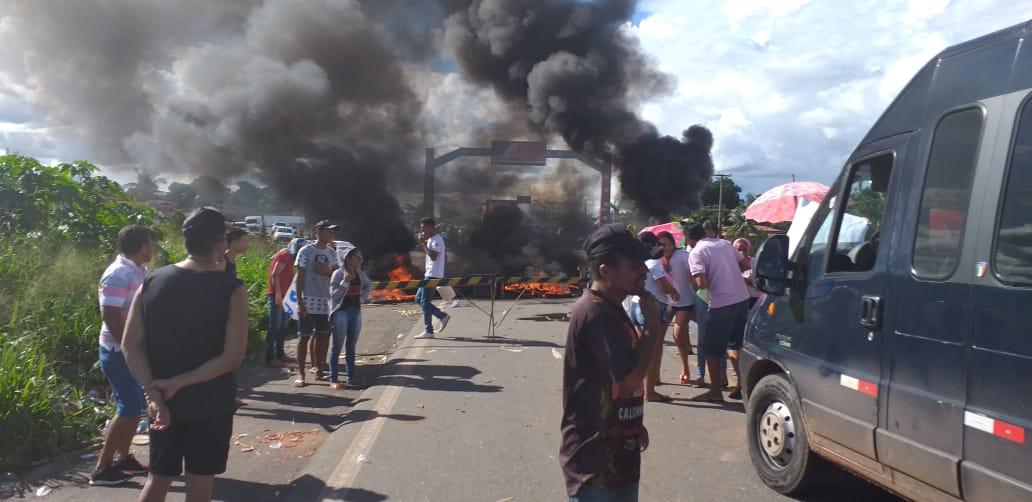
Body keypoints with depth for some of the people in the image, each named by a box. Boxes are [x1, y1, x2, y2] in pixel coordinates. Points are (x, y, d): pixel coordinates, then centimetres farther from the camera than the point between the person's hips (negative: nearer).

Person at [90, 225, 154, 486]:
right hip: (120, 352, -9)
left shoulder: (137, 271, 9)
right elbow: (110, 316, -23)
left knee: (133, 406, 14)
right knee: (128, 409, -5)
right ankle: (102, 468, 5)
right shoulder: (119, 274, -19)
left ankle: (122, 457, 25)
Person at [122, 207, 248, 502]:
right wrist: (180, 383, -14)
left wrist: (153, 394, -10)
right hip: (210, 405, -4)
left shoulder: (152, 283, 0)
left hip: (163, 403, 4)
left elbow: (131, 345, -5)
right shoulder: (231, 290, -13)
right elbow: (232, 357, -19)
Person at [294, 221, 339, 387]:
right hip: (309, 300, -5)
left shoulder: (332, 252, 9)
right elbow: (300, 277, -6)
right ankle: (301, 374, 3)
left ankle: (318, 368, 21)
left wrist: (326, 272, -12)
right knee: (305, 337, -1)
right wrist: (299, 302, -12)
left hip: (326, 301, 5)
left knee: (322, 335, 10)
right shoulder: (306, 251, -5)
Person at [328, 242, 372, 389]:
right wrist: (345, 281, -24)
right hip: (341, 312, -6)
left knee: (351, 346, 13)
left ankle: (351, 377, 21)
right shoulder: (338, 274, -12)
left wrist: (363, 298, 8)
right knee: (337, 347, -1)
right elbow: (333, 294, -16)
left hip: (356, 311, 6)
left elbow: (369, 285, 22)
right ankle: (333, 380, 4)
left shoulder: (360, 273, 5)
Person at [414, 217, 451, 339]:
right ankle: (443, 316, 16)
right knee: (419, 298, 13)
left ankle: (428, 331, -3)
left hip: (433, 275, -11)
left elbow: (433, 256, -26)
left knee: (425, 301, -8)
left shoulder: (437, 239, -14)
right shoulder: (430, 239, 17)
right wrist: (423, 243, 11)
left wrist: (423, 243, -21)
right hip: (429, 274, 11)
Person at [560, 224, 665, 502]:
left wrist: (635, 425, 21)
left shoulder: (611, 309, 8)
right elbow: (629, 381, -26)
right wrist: (653, 323, -17)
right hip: (594, 460, -9)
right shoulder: (594, 313, -22)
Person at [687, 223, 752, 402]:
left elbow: (701, 283, -18)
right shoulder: (725, 243, 11)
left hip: (721, 304, -7)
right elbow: (746, 264, 16)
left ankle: (715, 392, 12)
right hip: (742, 298, 7)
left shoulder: (696, 252, -9)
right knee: (736, 344, 20)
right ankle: (743, 386, 22)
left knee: (712, 349, 7)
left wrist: (693, 280, 3)